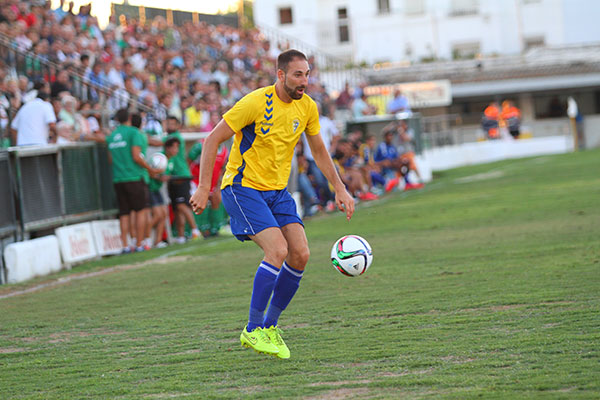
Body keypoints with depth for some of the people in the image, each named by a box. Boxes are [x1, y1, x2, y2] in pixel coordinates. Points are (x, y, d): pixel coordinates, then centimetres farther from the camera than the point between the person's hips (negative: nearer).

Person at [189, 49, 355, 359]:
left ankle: (269, 326, 8)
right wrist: (203, 188, -17)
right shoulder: (256, 103, -18)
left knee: (300, 254, -8)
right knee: (278, 250, -23)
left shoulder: (307, 107, 1)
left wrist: (340, 190, 12)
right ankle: (252, 331, -12)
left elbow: (318, 150, 17)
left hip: (277, 191, 7)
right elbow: (213, 139, -13)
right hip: (243, 188, -7)